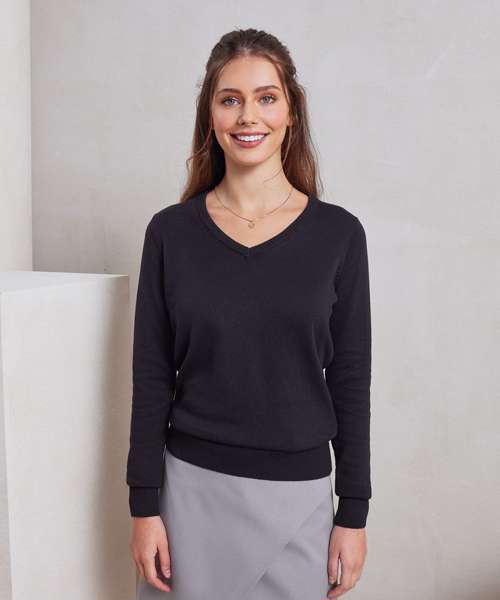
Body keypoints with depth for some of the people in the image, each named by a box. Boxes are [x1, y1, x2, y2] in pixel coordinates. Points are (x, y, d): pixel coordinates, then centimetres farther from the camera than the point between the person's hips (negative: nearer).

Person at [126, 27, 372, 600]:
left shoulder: (338, 232, -5)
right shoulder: (170, 231, -3)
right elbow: (151, 375, 0)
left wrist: (354, 512, -1)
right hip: (193, 486, 1)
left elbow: (350, 380, -1)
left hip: (298, 491, 0)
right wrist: (144, 504, -2)